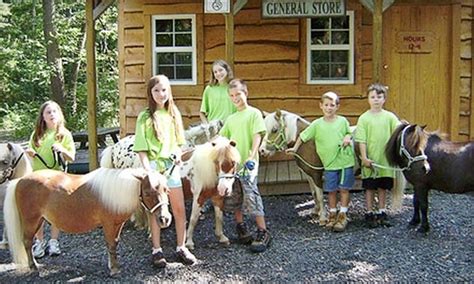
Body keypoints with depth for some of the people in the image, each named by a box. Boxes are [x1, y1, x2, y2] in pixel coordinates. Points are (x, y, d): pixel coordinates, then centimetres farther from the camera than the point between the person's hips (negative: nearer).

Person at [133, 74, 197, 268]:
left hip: (171, 165, 4)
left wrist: (178, 154, -3)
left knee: (179, 209, 6)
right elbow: (141, 147, -7)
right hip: (153, 166, -4)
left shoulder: (174, 114, 9)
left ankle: (181, 248, 19)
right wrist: (147, 168, -18)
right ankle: (156, 250, 16)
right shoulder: (145, 117, -4)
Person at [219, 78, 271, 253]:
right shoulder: (231, 119, 17)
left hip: (247, 164, -6)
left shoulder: (254, 113, -1)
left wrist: (252, 156, -21)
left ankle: (263, 233, -5)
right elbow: (222, 138, 22)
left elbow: (257, 136, -10)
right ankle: (241, 228, 26)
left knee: (251, 197, -12)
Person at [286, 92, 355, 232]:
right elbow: (303, 136, 6)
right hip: (329, 163, 0)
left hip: (346, 161, 0)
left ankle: (342, 216, 15)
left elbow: (349, 133, 12)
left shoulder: (343, 121, -2)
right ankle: (332, 215, 24)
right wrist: (295, 148, 5)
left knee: (344, 189, 4)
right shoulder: (317, 124, -3)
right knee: (331, 190, 8)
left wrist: (348, 137, -9)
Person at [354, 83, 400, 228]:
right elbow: (361, 140, -5)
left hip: (385, 159, 2)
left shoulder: (390, 116, 2)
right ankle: (369, 214, 18)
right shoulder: (364, 118, -3)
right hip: (370, 160, -2)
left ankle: (382, 212, 25)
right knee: (370, 188, 6)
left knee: (383, 187, 12)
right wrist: (364, 157, -11)